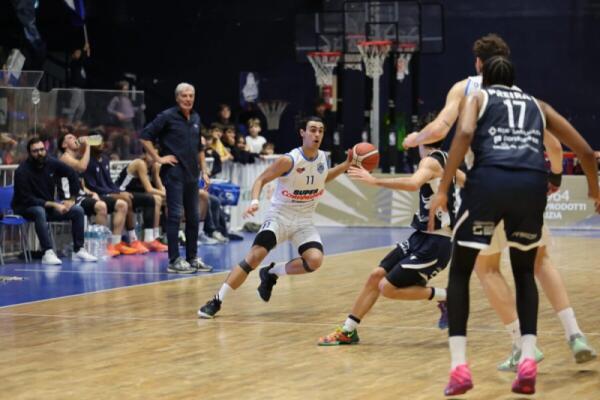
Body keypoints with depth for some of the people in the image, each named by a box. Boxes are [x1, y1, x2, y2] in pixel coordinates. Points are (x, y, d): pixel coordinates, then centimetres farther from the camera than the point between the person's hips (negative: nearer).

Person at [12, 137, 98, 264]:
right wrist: (52, 205, -28)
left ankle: (78, 250, -4)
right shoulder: (22, 171, -23)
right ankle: (47, 253, -41)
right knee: (40, 212, -39)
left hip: (49, 205, 6)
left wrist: (71, 199, 2)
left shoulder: (51, 163, -8)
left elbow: (72, 175, 6)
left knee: (78, 210, -9)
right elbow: (27, 199, -25)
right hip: (26, 208, -6)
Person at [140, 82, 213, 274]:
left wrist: (204, 171, 17)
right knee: (175, 215, -6)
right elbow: (145, 136, -10)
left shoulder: (196, 118, 13)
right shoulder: (167, 116, -8)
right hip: (174, 173, -7)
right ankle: (174, 260, -3)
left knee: (193, 217, 10)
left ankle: (192, 258, 18)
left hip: (191, 174, 7)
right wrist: (158, 158, -12)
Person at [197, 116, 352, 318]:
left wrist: (346, 165, 12)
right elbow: (261, 179, -10)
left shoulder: (323, 157, 0)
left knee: (315, 260, -22)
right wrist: (255, 201, -29)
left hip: (304, 220, 4)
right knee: (254, 256, -21)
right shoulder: (289, 160, -17)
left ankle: (271, 274, 4)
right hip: (279, 216, -4)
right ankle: (216, 301, -16)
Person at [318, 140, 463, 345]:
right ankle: (348, 331, 14)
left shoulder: (430, 161, -17)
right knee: (376, 276, 7)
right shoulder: (444, 159, 10)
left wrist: (375, 181, -37)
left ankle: (444, 297, 3)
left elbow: (413, 184, -38)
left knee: (388, 287, -8)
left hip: (435, 242, -9)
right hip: (422, 236, 9)